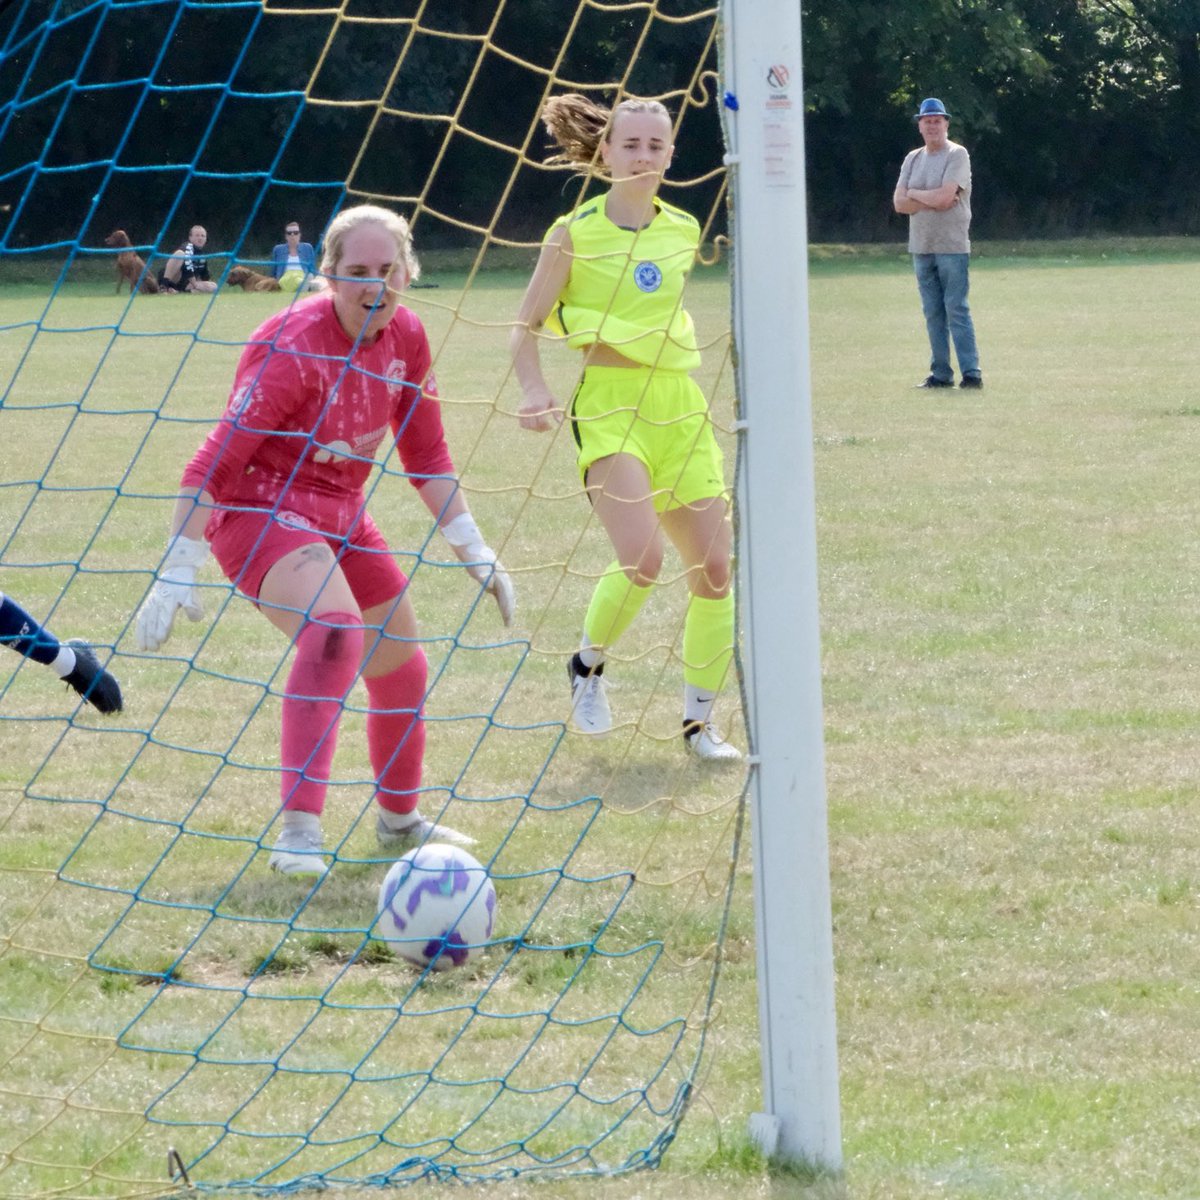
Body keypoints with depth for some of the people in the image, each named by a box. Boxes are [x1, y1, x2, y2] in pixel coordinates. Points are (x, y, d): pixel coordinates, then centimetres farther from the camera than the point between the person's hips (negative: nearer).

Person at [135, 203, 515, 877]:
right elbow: (214, 463, -27)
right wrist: (178, 575, -31)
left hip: (340, 516, 8)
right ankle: (300, 832, -36)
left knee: (402, 666, 15)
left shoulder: (405, 336, -3)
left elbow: (426, 457, 10)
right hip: (259, 511, -8)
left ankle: (399, 819, 42)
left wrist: (475, 554, 8)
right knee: (336, 632, -33)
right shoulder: (296, 348, -26)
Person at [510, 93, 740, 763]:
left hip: (679, 403, 5)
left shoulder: (683, 230, 9)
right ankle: (589, 665, 6)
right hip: (609, 404, -5)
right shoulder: (576, 233, -4)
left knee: (715, 570, -1)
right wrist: (536, 394, -14)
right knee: (643, 560, -23)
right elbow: (527, 326, 1)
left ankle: (700, 721, 13)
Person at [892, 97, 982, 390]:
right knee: (933, 314, 7)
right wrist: (933, 200, -9)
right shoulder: (913, 159, 14)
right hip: (921, 246, 6)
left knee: (956, 311, -10)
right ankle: (941, 374, 11)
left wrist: (914, 194, -2)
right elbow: (899, 203, 4)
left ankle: (971, 373, -11)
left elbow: (944, 196, -18)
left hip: (952, 247, -6)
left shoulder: (957, 155, -5)